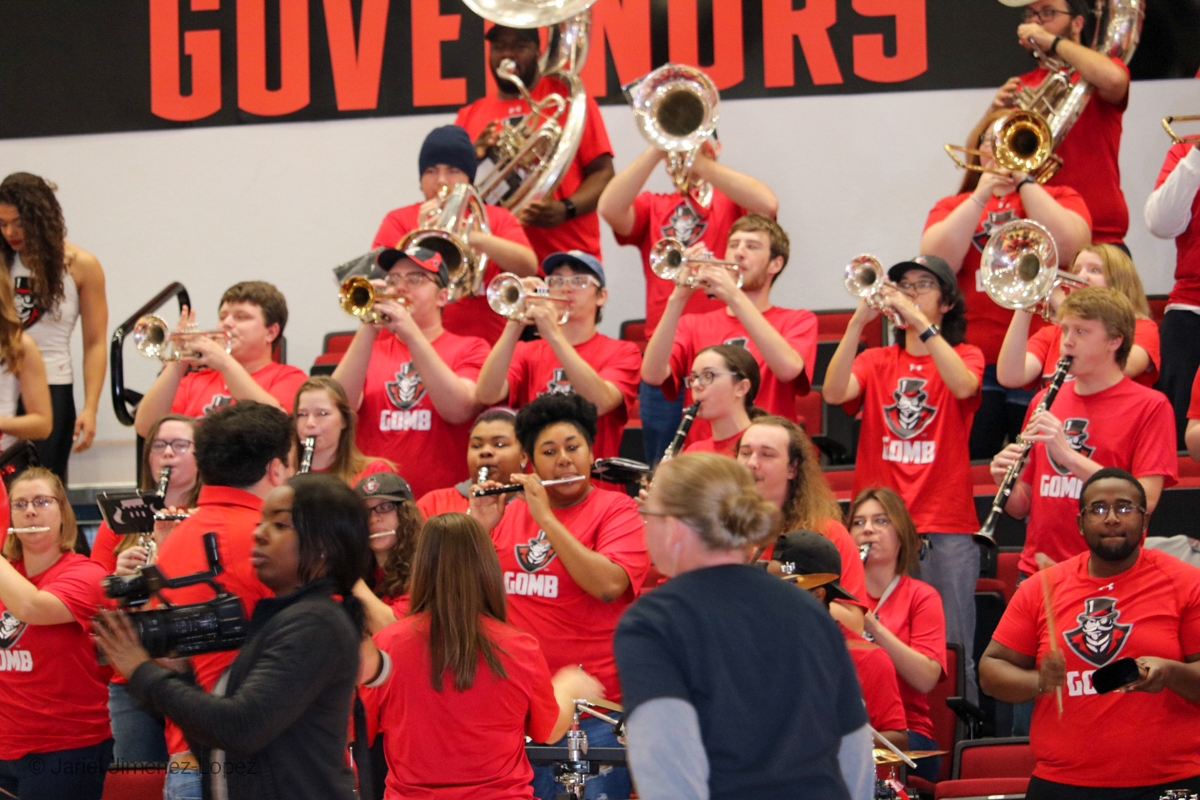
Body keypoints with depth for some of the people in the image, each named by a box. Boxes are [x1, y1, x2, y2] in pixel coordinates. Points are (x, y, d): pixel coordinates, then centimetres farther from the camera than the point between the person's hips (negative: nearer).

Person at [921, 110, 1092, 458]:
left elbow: (1068, 248, -11)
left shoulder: (1061, 198, 12)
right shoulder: (952, 207, 15)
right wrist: (981, 196, -6)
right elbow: (937, 262, -6)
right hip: (973, 361, 1)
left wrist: (1023, 180, -5)